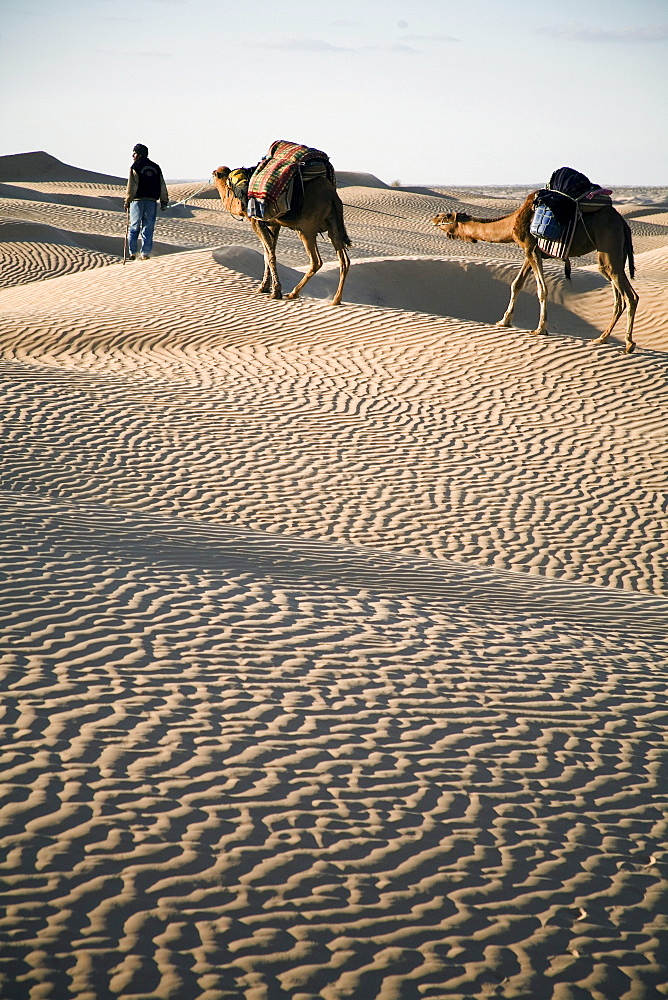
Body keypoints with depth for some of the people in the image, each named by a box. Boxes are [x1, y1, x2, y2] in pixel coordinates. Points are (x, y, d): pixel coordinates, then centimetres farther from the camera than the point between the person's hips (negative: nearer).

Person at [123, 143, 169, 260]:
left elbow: (132, 187, -10)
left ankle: (132, 253, 5)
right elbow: (162, 186, 12)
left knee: (133, 228, 6)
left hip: (138, 201, -3)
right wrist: (164, 202, 15)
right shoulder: (155, 167, 11)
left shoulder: (135, 167, -4)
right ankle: (145, 253, 1)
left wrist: (127, 201, -5)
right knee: (148, 229, 5)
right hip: (152, 202, 3)